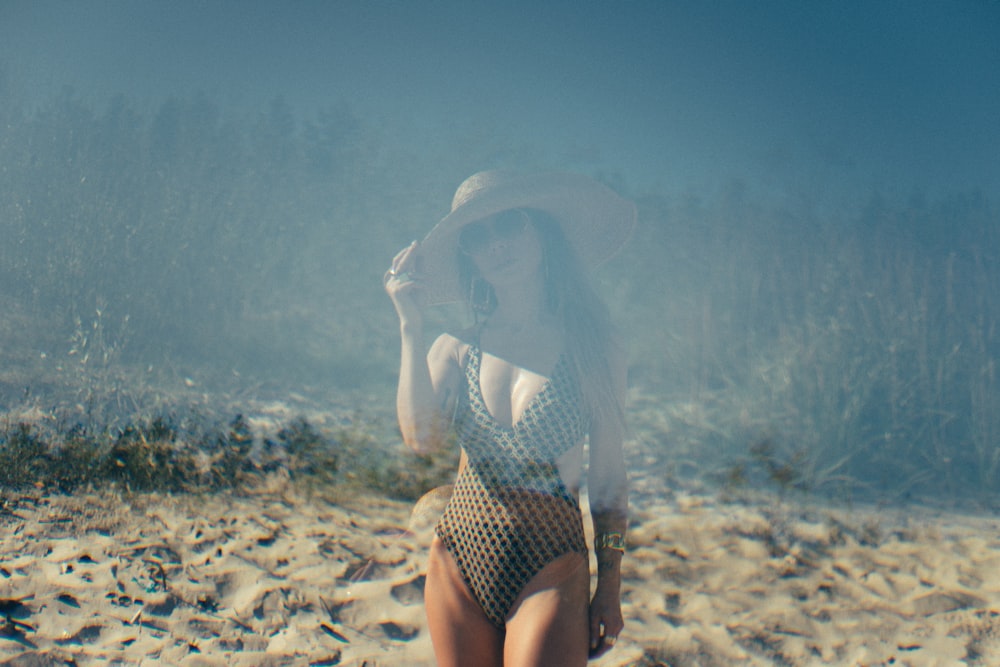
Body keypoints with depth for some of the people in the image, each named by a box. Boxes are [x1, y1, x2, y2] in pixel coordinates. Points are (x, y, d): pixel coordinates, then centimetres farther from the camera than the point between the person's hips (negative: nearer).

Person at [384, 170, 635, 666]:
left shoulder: (589, 346, -2)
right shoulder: (455, 350, 3)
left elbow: (608, 476, 2)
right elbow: (421, 438, -15)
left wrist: (610, 587, 2)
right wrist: (411, 324, -10)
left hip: (549, 573, -2)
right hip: (458, 566, 2)